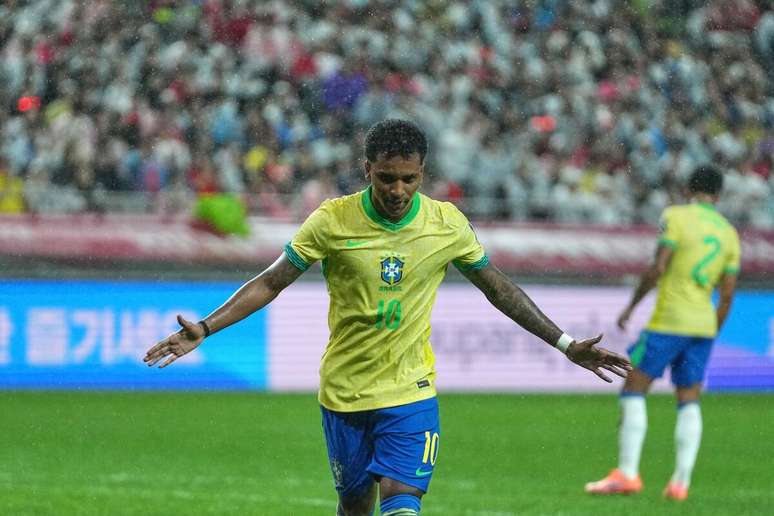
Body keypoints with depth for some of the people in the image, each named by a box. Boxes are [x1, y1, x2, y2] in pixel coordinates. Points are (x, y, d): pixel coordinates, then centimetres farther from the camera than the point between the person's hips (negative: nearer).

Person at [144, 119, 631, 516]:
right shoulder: (333, 220, -9)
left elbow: (500, 289, 9)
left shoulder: (448, 224, -4)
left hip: (411, 393, 0)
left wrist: (566, 345, 9)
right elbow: (270, 284, -3)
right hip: (344, 392, 0)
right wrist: (203, 330, -13)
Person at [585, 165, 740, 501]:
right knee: (689, 403, 8)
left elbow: (657, 269, -13)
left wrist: (632, 306, -3)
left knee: (633, 391, -1)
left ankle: (627, 474, -9)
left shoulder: (676, 217, -5)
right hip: (704, 323, 6)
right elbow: (727, 294, 9)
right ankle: (681, 482, 0)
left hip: (669, 322, -6)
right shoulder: (730, 234, 11)